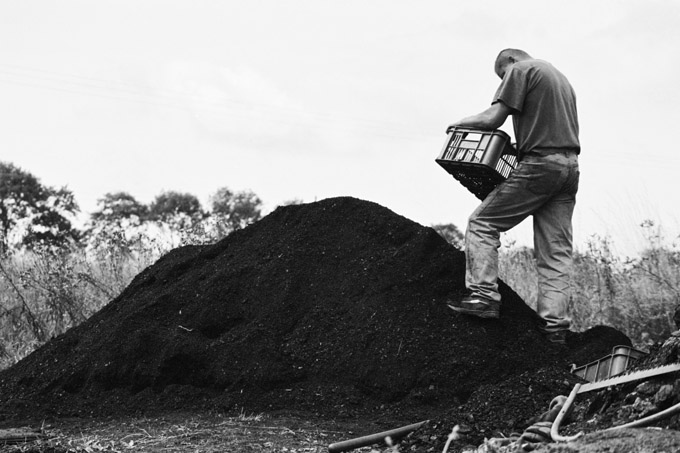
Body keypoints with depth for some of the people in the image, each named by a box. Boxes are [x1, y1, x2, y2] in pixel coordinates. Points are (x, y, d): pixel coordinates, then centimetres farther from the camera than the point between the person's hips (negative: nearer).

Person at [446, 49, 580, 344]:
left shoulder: (520, 70, 2)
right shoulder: (560, 78, 28)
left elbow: (492, 119, -7)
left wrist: (461, 123, 9)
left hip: (541, 163, -8)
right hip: (570, 166, 8)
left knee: (482, 222, 0)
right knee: (556, 251, 3)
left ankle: (483, 296, -11)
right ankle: (555, 325, -4)